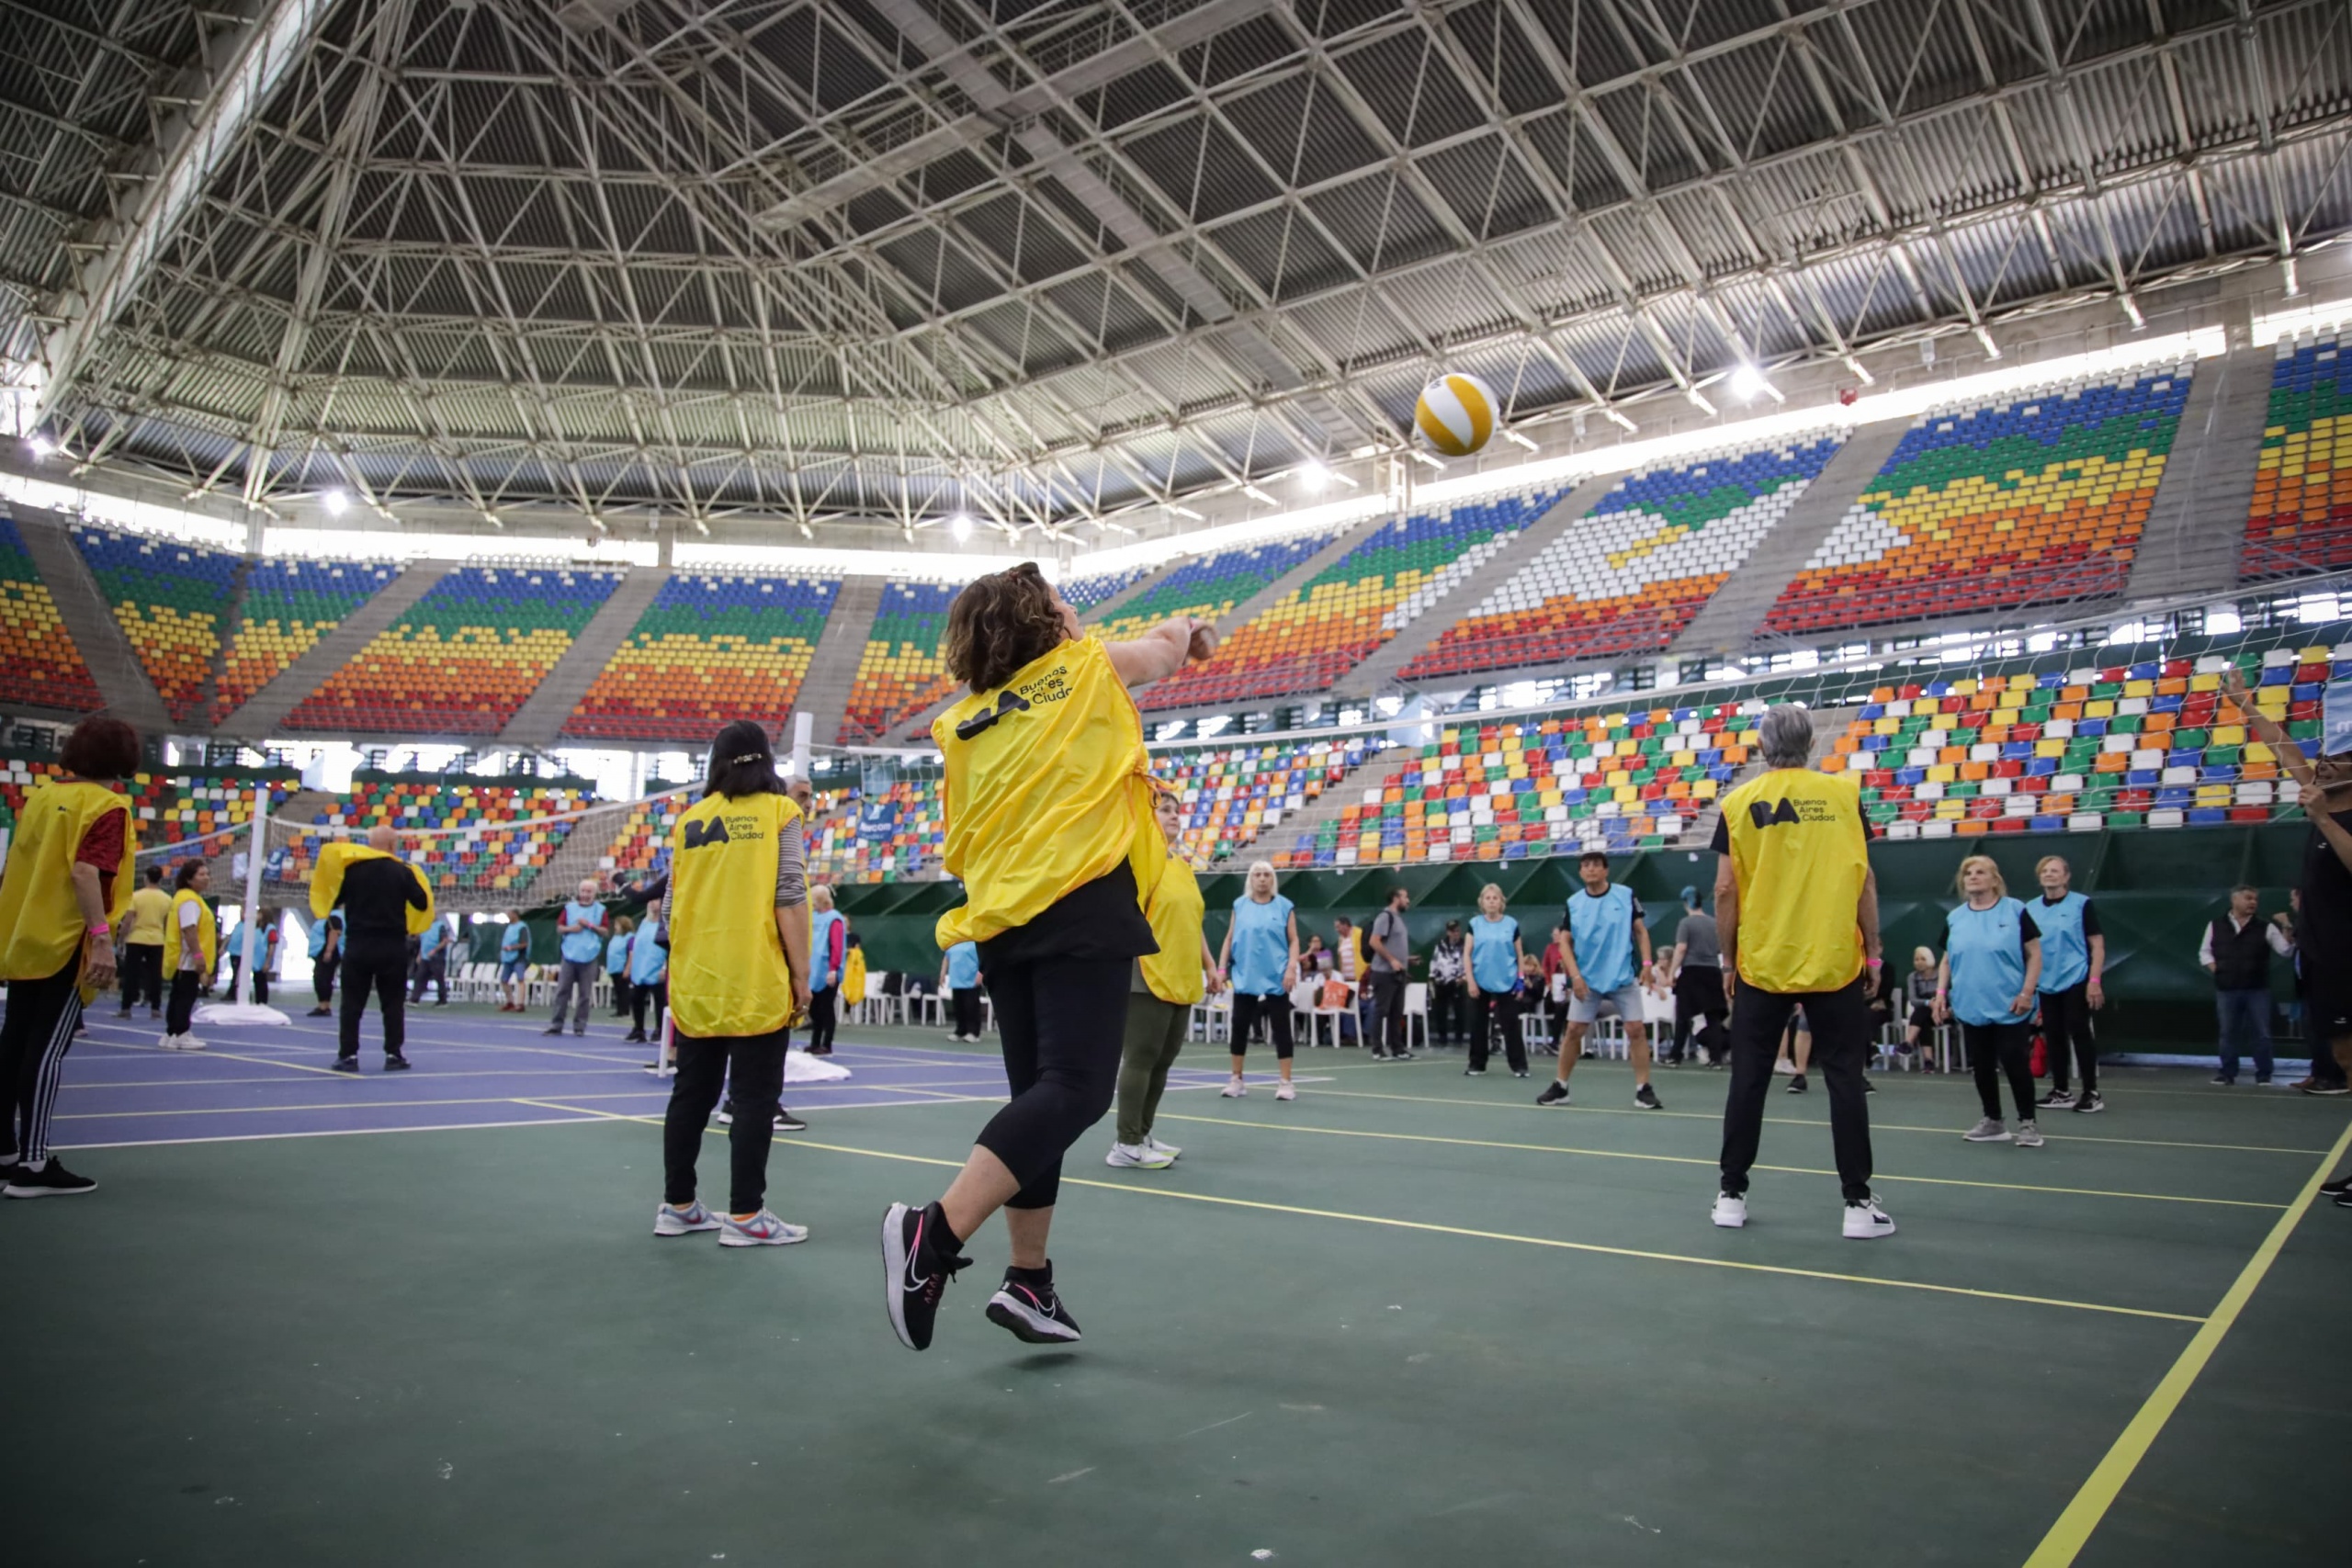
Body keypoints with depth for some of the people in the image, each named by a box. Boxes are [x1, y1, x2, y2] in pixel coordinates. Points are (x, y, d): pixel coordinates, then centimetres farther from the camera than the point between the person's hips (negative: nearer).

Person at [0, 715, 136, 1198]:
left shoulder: (43, 793, 10)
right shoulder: (107, 806, -12)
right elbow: (84, 871, -22)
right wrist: (101, 937, -24)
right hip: (65, 944, -8)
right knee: (47, 1050, -5)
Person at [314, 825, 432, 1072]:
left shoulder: (352, 868, -3)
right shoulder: (403, 871, -3)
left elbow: (334, 899, 4)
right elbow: (422, 904, 0)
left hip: (358, 945, 0)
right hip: (393, 946, 0)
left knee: (352, 1003, 8)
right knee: (393, 1003, 8)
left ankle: (348, 1055, 6)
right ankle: (393, 1054, 8)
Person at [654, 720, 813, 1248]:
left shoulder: (689, 819, 10)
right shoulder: (777, 811, -3)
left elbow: (671, 906, 11)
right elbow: (789, 897, -9)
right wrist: (801, 972, -5)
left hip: (695, 984, 5)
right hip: (757, 984, -5)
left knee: (691, 1094, 13)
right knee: (753, 1098, 0)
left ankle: (677, 1205, 20)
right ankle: (745, 1215, 2)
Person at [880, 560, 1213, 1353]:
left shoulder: (964, 721, 16)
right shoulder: (1086, 668, 6)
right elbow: (1172, 642, 24)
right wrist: (1187, 626, 47)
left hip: (1003, 923, 7)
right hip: (1081, 908, -6)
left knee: (1042, 1094, 13)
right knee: (1074, 1089, -13)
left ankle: (1028, 1282, 15)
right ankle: (935, 1231, -28)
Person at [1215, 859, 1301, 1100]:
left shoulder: (1284, 906, 1)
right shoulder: (1239, 905, 7)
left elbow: (1293, 940, 1)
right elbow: (1229, 938, 11)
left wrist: (1292, 967, -12)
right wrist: (1222, 967, 3)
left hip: (1275, 979, -2)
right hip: (1244, 977, 2)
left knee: (1281, 1029, 0)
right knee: (1239, 1028, 7)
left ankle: (1285, 1082, 5)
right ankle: (1236, 1079, 18)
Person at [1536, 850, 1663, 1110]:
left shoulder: (1626, 895, -3)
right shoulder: (1573, 903, -1)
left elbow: (1640, 931, 3)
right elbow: (1565, 942, 0)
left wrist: (1646, 963, -7)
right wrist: (1575, 976, -10)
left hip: (1624, 977, -1)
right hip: (1587, 979, 1)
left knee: (1636, 1029, -6)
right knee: (1573, 1030, 1)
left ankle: (1643, 1089, 3)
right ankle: (1560, 1087, 11)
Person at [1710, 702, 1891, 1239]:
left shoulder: (1738, 803, -1)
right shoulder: (1843, 793, 0)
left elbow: (1725, 890, -3)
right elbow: (1864, 879, -1)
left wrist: (1728, 959, 7)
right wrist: (1873, 951, 7)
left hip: (1760, 966, 0)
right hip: (1835, 964, 0)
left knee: (1749, 1081, 8)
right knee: (1844, 1080, 6)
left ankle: (1731, 1195, 14)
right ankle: (1858, 1204, 8)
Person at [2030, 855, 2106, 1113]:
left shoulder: (2082, 904, -4)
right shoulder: (2032, 908, 8)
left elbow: (2097, 945, -6)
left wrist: (2094, 980, -14)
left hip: (2076, 982, -5)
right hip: (2045, 984, 5)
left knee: (2080, 1034, -3)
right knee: (2053, 1036, 8)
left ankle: (2091, 1094, 6)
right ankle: (2061, 1092, 18)